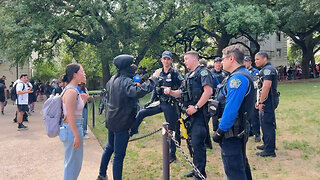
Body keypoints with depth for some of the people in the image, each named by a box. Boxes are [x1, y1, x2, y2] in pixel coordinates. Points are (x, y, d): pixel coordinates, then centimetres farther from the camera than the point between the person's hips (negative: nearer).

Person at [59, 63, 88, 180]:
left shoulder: (74, 90, 12)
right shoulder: (71, 91, -18)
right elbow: (70, 116, -22)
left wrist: (83, 100, 8)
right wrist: (77, 136, -21)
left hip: (76, 127, 10)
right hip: (72, 129, -10)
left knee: (76, 161, 21)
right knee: (73, 162, 3)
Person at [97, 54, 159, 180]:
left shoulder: (112, 79, 6)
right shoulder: (126, 82, -21)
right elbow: (139, 92, -40)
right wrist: (153, 79, -33)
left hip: (111, 120, 9)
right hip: (121, 122, -9)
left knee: (109, 148, 25)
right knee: (119, 155, -1)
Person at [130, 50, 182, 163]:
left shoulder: (175, 73, -9)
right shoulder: (158, 72, 7)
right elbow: (155, 87, 15)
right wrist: (151, 100, 9)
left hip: (170, 105, -5)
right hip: (159, 103, 5)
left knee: (171, 129, 3)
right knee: (141, 113, -2)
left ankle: (172, 155, 14)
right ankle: (132, 132, 17)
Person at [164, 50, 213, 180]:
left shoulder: (203, 72, -7)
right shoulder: (189, 75, 21)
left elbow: (208, 91, -20)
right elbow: (182, 93, 22)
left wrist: (195, 107, -21)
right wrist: (170, 92, 2)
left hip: (199, 113, -9)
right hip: (191, 113, 9)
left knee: (198, 143, -6)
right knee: (195, 142, 16)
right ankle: (196, 168, 28)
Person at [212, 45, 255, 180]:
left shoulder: (237, 78, -20)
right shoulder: (244, 75, 13)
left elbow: (231, 109, -26)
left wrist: (220, 131, -20)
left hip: (232, 132, -11)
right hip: (241, 129, 11)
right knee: (241, 164, 23)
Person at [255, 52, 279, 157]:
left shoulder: (268, 69, -16)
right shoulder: (265, 69, 18)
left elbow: (266, 86, -26)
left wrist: (261, 102, -22)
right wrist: (260, 101, 18)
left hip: (268, 101, -11)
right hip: (267, 101, 11)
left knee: (268, 124, -5)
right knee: (265, 124, 19)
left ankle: (269, 150, 1)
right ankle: (267, 144, 32)